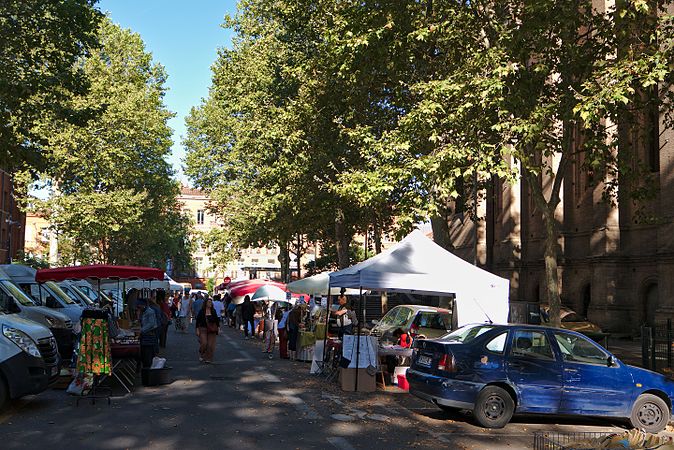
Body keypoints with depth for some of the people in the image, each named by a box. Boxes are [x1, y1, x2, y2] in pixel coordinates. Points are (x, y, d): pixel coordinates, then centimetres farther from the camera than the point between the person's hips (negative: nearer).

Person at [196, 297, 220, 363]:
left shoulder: (213, 311, 7)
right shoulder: (201, 311, -1)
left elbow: (217, 319, 13)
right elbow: (198, 320, 0)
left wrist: (218, 327, 6)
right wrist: (197, 330, -4)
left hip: (212, 330, 3)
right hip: (203, 329, -2)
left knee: (210, 345, -2)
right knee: (203, 343, -12)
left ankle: (208, 359, 8)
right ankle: (201, 355, 15)